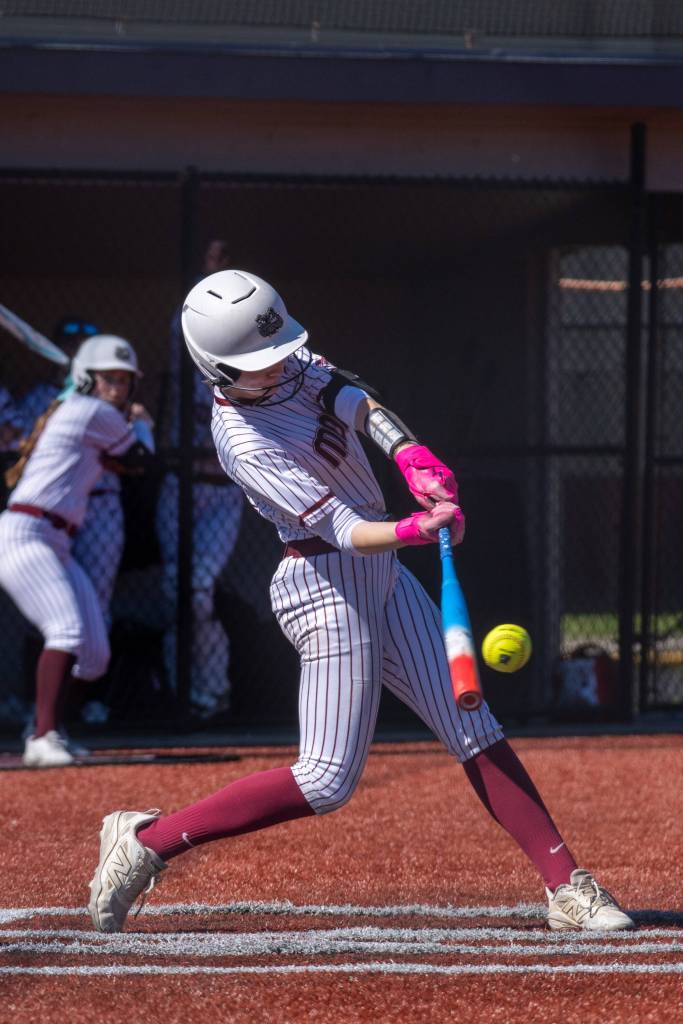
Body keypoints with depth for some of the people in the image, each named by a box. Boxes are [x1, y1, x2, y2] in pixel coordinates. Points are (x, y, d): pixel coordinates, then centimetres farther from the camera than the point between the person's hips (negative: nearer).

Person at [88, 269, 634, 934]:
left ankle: (565, 885, 6)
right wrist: (413, 531, -45)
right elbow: (344, 531, -28)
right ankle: (146, 841, -3)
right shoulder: (244, 442, -24)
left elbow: (357, 402, 2)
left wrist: (409, 454, -18)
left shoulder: (289, 367, 0)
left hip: (383, 578, 9)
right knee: (328, 781, -10)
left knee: (474, 729, 5)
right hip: (328, 587, -9)